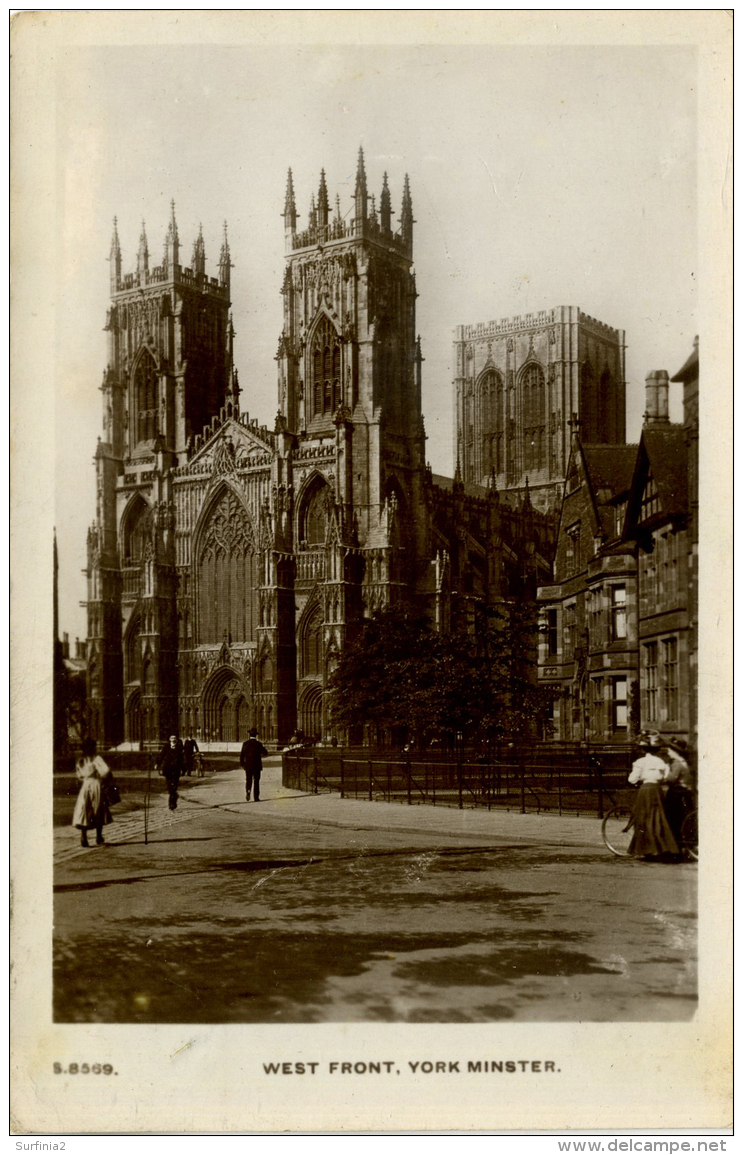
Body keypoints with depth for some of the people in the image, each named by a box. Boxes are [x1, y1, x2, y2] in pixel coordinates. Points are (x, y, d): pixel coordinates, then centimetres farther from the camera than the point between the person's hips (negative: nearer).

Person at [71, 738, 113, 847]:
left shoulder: (80, 760, 6)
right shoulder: (96, 758, -9)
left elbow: (78, 775, 12)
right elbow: (106, 770, -20)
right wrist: (102, 778, -2)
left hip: (85, 786, 3)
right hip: (96, 785, -3)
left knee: (83, 812, 1)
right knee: (99, 812, 12)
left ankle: (83, 836, -16)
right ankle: (99, 837, 20)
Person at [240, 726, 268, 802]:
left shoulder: (245, 744, -3)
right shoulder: (259, 744, -9)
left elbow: (242, 755, -3)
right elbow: (265, 752, -4)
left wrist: (242, 764, 6)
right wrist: (263, 747, 15)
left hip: (248, 765, 1)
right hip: (257, 766, -1)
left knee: (248, 780, 11)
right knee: (256, 781, 5)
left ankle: (248, 791, -15)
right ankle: (256, 797, 5)